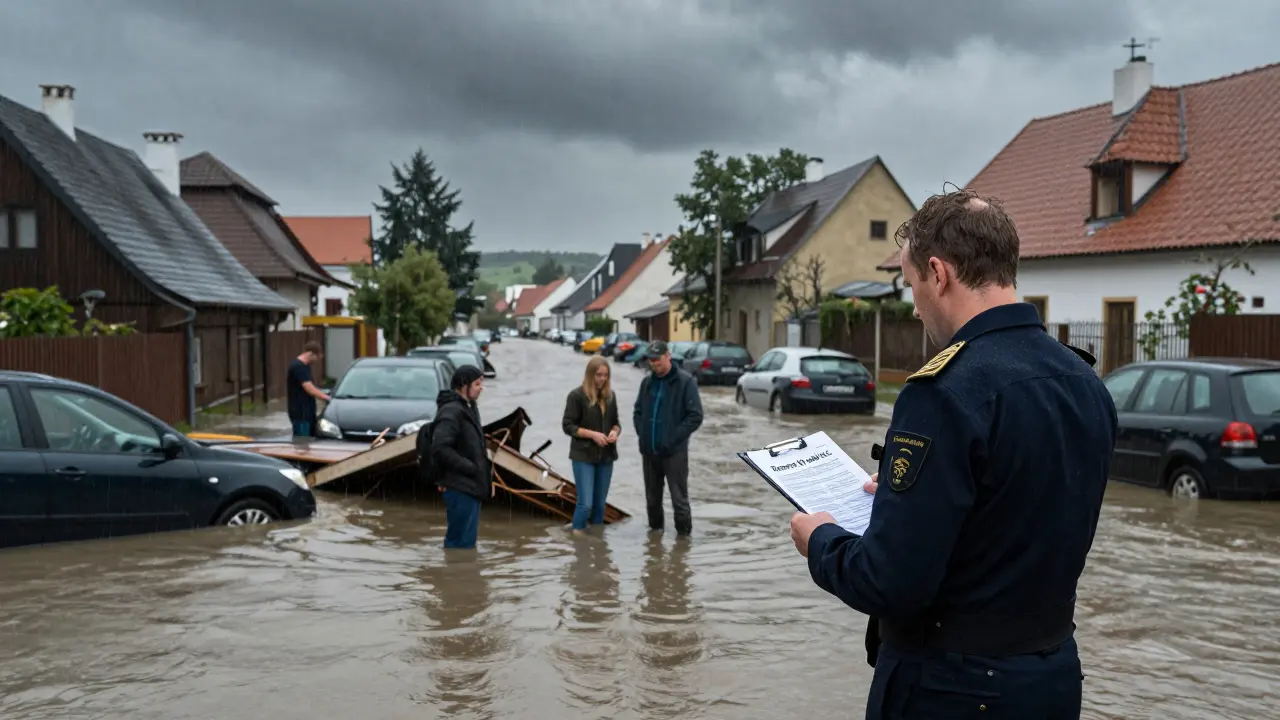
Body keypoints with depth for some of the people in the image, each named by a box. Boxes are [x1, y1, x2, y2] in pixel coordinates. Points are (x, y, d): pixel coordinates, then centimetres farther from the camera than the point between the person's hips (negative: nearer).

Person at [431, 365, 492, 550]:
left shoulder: (468, 408, 17)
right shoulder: (451, 411, -15)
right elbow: (440, 448, -26)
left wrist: (485, 475, 13)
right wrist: (469, 467, -20)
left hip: (471, 486, 10)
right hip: (459, 487, -10)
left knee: (468, 538, 16)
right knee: (461, 541, -8)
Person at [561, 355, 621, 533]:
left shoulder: (610, 395, 7)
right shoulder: (577, 395, -9)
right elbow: (567, 426, -9)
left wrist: (615, 431, -7)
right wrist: (593, 434, -19)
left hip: (606, 456, 5)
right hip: (583, 456, -5)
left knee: (600, 503, 10)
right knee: (586, 503, -9)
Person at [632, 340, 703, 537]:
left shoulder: (685, 381, -8)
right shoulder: (647, 382, 9)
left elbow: (695, 416, -10)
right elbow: (638, 411, 19)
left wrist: (673, 438, -14)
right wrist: (642, 435, 4)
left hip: (674, 452, -5)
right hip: (649, 450, 5)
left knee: (679, 498, -2)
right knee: (652, 496, 15)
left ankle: (684, 535, 10)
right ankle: (655, 528, 31)